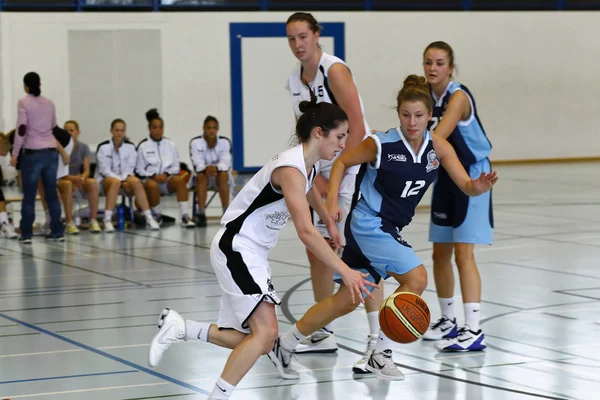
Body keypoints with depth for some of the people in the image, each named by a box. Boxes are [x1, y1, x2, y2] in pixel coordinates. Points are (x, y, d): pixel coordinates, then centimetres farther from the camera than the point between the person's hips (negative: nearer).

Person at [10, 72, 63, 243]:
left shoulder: (24, 103, -6)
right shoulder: (49, 103, 10)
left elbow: (21, 129, -13)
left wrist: (15, 153, -10)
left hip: (33, 153, -5)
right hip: (51, 152, 5)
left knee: (29, 195, 0)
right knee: (52, 193, 8)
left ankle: (26, 233, 0)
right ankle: (57, 231, 9)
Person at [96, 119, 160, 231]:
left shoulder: (130, 147, 7)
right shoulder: (103, 147, -2)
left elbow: (130, 168, 2)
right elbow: (104, 169, -9)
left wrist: (125, 179, -18)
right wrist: (120, 179, -20)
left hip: (125, 178, 2)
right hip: (107, 179, -2)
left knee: (136, 181, -32)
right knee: (116, 182, -39)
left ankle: (149, 218, -37)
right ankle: (107, 220, -41)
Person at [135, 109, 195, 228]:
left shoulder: (170, 144, 9)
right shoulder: (143, 146, 2)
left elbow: (176, 166, 9)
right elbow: (139, 169, 1)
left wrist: (166, 174, -11)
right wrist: (154, 176, -15)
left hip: (167, 178, 2)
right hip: (149, 179, -2)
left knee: (180, 179, -31)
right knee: (152, 185, -38)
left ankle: (185, 216, -35)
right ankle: (157, 216, -13)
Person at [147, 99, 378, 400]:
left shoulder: (309, 165, 6)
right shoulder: (291, 169, -23)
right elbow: (306, 232, -33)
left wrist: (330, 223, 43)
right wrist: (345, 271, -35)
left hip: (252, 252, 10)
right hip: (236, 248, -10)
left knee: (251, 337, 12)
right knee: (265, 333, -21)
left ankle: (178, 329, 19)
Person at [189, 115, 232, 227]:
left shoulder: (225, 142, -10)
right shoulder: (195, 142, -12)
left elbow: (226, 163, -18)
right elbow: (197, 164, -19)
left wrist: (216, 168, -40)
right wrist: (206, 168, -42)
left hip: (221, 174, 0)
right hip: (203, 175, 0)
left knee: (223, 175, -34)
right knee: (201, 175, -34)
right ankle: (201, 215, -38)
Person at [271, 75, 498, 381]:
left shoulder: (438, 147, -3)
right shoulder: (381, 144, -15)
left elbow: (466, 186, -7)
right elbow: (342, 162, -2)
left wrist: (480, 185, -30)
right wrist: (332, 200, -14)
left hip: (389, 229, 6)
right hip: (368, 224, -6)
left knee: (347, 300, 12)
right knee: (416, 278, -21)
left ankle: (285, 344, 28)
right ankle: (380, 354, -9)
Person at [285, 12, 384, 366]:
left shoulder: (335, 70, -15)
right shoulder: (295, 79, 8)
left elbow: (357, 129, -19)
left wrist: (334, 177, -18)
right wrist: (314, 176, 5)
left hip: (354, 166, -8)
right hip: (323, 170, 9)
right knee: (316, 250, 12)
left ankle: (377, 343, -13)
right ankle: (324, 334, 25)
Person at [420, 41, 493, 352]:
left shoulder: (458, 96, -20)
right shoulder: (427, 96, 2)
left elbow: (437, 137, -31)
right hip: (445, 177, 7)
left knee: (463, 253, -13)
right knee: (440, 253, 11)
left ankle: (474, 330, -14)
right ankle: (448, 320, 27)